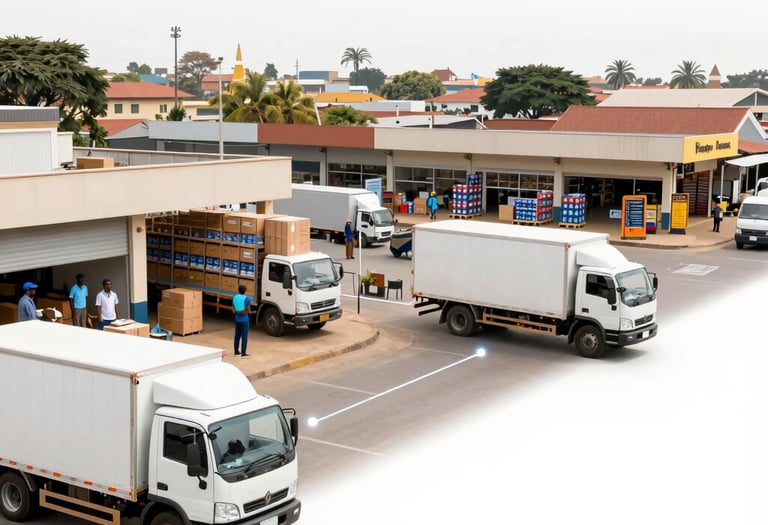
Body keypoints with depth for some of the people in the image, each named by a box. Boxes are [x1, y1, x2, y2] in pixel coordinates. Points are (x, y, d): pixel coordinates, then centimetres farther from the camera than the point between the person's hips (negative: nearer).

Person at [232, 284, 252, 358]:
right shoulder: (247, 299, -16)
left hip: (237, 319, 6)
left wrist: (238, 312, 4)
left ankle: (236, 351, 23)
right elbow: (247, 310, -15)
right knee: (244, 336, -1)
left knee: (237, 335, 16)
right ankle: (243, 353, 0)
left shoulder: (235, 297, 2)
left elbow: (233, 308, 6)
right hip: (244, 319, -6)